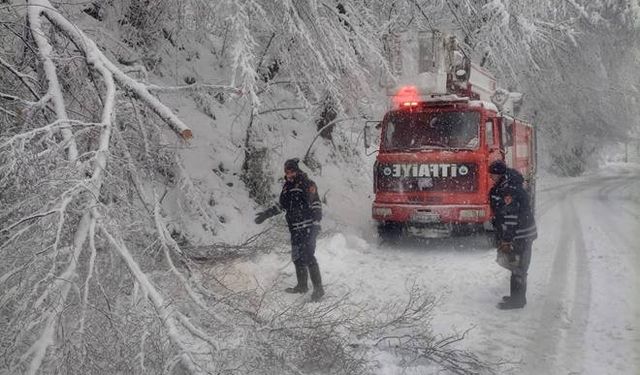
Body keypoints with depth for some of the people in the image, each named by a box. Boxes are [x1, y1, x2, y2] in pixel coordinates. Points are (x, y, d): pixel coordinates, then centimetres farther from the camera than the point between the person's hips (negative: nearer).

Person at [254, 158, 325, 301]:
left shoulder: (306, 184, -7)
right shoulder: (287, 186, 15)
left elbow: (316, 205, -13)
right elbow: (282, 205, 28)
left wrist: (316, 224, -21)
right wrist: (266, 214, 26)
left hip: (307, 227, -8)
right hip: (295, 229, 8)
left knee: (308, 257, -12)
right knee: (297, 257, 12)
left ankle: (318, 288, -6)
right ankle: (302, 285, 25)